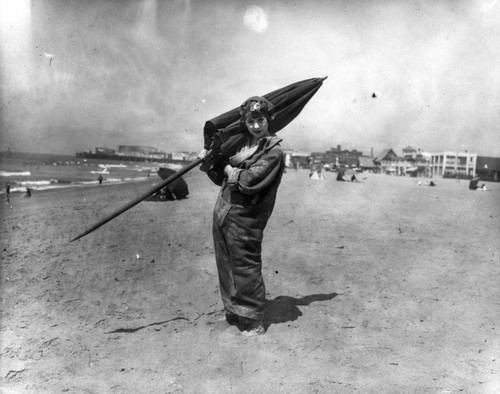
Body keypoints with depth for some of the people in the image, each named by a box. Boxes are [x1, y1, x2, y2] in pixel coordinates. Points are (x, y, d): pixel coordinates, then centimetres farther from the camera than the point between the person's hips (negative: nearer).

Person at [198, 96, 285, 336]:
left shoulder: (273, 152, -10)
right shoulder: (241, 144, 13)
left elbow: (249, 182, -21)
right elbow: (221, 178, 18)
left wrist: (230, 169, -5)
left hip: (244, 220, -8)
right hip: (222, 213, 8)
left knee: (245, 268, 1)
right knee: (225, 265, 16)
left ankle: (253, 322, 16)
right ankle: (233, 312, 33)